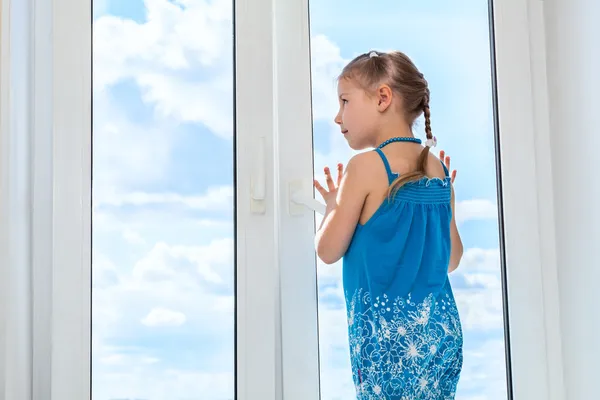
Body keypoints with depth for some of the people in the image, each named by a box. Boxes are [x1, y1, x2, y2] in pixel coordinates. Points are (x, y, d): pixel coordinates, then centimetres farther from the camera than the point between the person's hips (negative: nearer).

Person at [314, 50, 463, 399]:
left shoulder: (367, 166, -9)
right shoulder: (439, 170, 9)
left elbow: (329, 250, -4)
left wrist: (334, 205, 13)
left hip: (385, 330, -6)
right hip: (443, 326, 7)